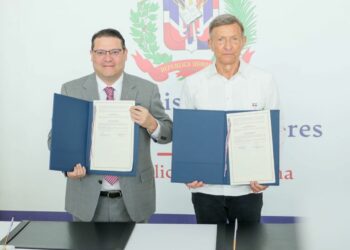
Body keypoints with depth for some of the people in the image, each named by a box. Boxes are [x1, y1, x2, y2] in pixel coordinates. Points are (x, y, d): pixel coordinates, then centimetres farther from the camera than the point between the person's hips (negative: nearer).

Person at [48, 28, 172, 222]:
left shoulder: (147, 90, -1)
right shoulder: (71, 90, -1)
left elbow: (168, 134, 2)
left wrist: (151, 124, -20)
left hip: (133, 200, 0)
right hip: (87, 200, 0)